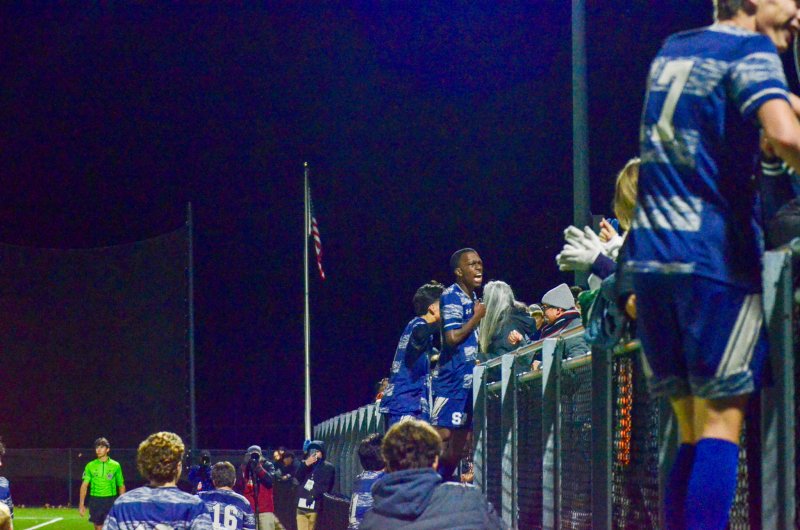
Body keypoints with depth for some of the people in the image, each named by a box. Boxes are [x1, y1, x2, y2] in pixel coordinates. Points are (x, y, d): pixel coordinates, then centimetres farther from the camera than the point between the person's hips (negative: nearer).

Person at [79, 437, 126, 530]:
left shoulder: (116, 466, 1)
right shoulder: (90, 466, 3)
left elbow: (121, 486, 7)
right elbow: (84, 485, 1)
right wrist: (81, 504, -6)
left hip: (111, 501, -1)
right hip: (95, 501, 1)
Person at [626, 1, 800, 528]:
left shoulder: (671, 50, 20)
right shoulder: (751, 51, -3)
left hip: (651, 255, 7)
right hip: (716, 253, -7)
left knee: (693, 431, 8)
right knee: (722, 422, -9)